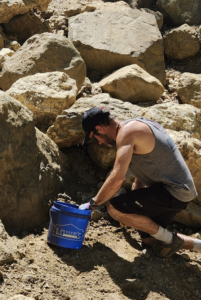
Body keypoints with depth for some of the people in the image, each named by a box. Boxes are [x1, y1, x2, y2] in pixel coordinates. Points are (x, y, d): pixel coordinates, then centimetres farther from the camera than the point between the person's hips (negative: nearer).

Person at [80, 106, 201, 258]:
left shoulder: (127, 131, -17)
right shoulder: (138, 125, 15)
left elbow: (118, 177, -26)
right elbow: (142, 171, 24)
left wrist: (92, 203, -13)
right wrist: (133, 203, 29)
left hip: (172, 192, -10)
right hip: (181, 189, 10)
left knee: (114, 208, -15)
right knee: (149, 239, 19)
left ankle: (169, 239, -2)